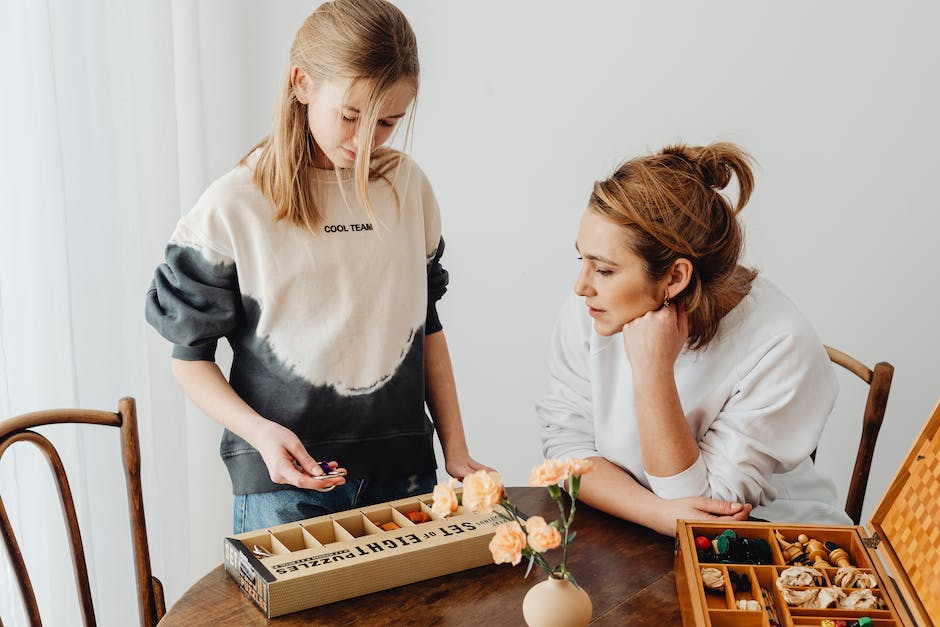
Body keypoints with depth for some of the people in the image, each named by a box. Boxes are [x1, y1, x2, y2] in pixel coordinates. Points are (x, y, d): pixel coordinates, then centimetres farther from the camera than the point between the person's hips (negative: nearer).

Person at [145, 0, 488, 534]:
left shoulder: (409, 186, 3)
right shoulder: (233, 208, -9)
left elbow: (426, 326, 10)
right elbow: (191, 356, -3)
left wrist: (456, 450, 6)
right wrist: (260, 431, -19)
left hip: (404, 470, 4)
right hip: (284, 477, -3)